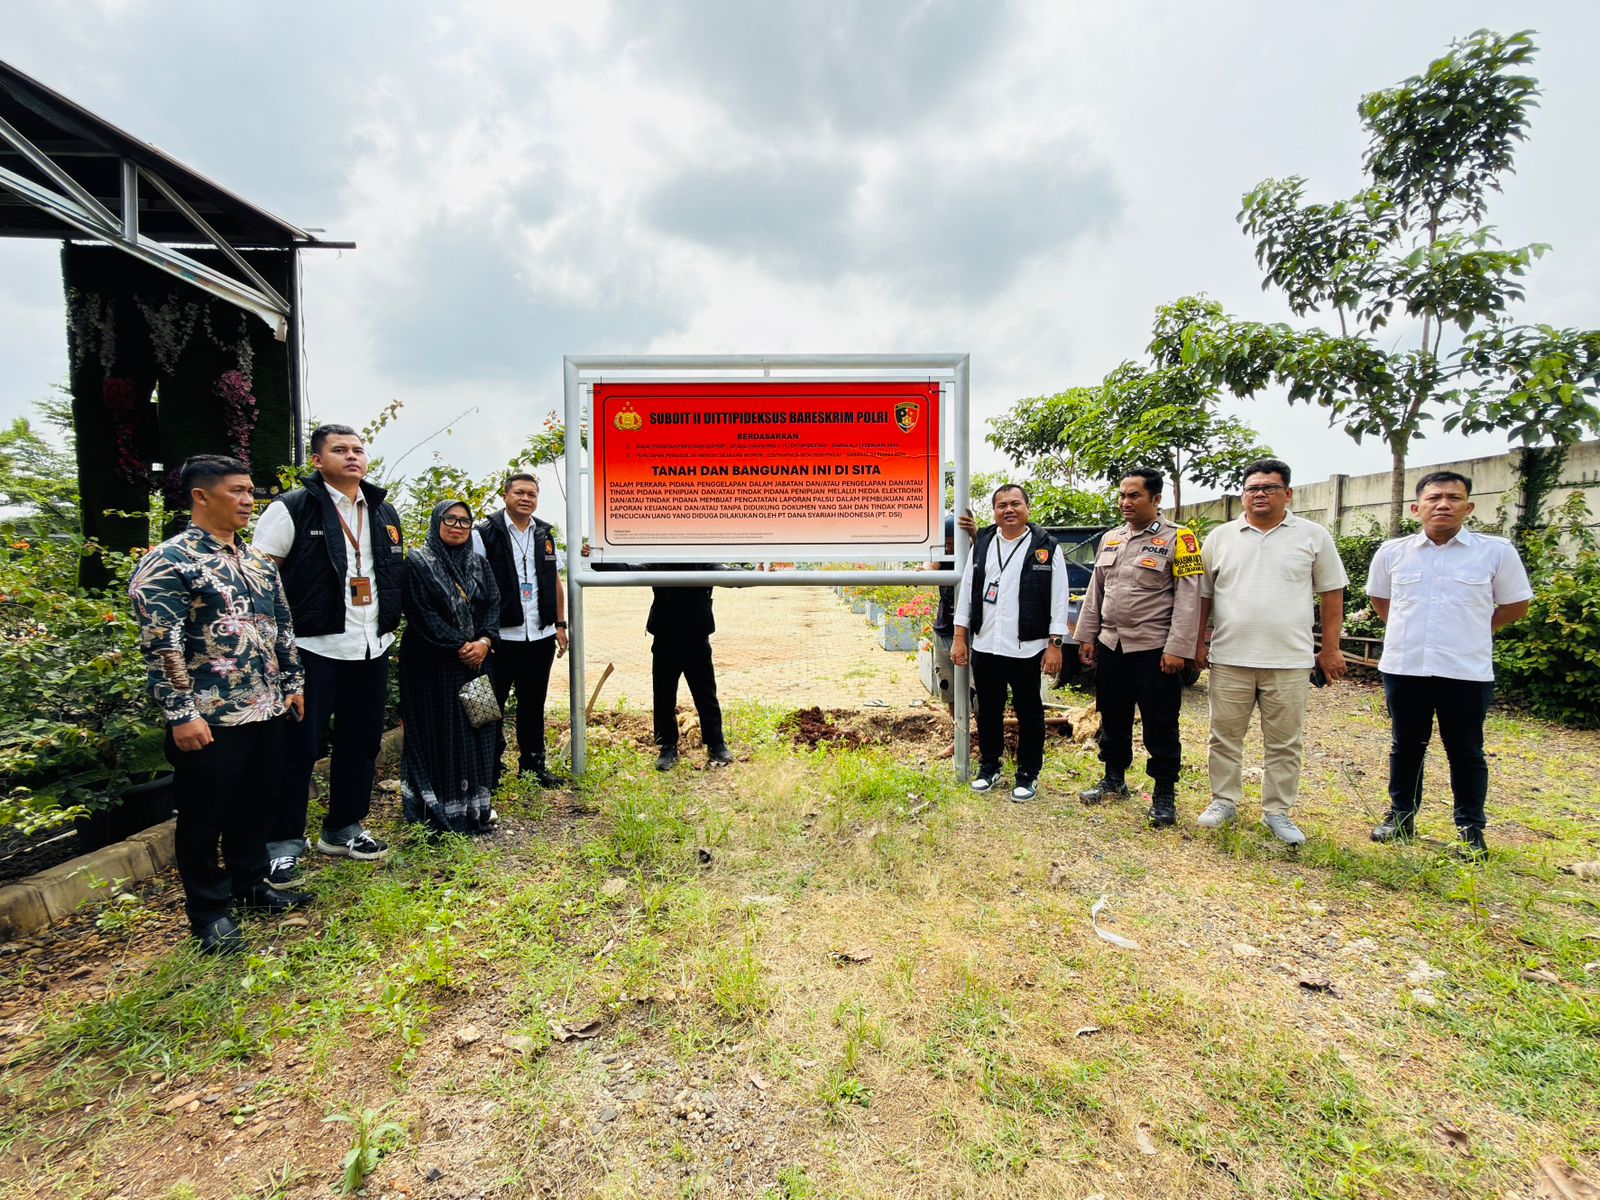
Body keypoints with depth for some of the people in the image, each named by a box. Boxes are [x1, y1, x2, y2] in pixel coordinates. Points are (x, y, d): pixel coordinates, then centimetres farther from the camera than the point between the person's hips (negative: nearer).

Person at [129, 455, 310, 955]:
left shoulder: (258, 561, 11)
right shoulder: (168, 562, -12)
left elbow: (282, 627, 16)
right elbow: (160, 646, -16)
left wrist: (292, 682, 15)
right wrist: (181, 714, -18)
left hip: (266, 710, 7)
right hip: (209, 718, -7)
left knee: (256, 805, 18)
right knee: (204, 816, 8)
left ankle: (250, 885, 35)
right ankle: (210, 911, 24)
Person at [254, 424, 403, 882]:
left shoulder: (384, 512, 12)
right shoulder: (292, 508, -6)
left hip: (373, 647, 6)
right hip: (315, 647, -6)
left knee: (362, 740, 14)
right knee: (299, 746, 2)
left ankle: (344, 827, 29)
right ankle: (283, 842, 17)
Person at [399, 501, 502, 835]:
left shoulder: (478, 564, 12)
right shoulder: (418, 562, -4)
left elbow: (493, 604, 4)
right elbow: (421, 613, -11)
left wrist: (484, 641, -13)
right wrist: (458, 646, -14)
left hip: (476, 662, 5)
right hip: (432, 665, -5)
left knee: (477, 730, 7)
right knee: (438, 732, 0)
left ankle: (477, 801, 18)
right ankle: (441, 807, 10)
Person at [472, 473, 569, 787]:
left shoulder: (545, 534, 12)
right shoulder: (485, 534, -4)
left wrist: (560, 625, 12)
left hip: (541, 637, 5)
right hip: (500, 637, -5)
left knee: (533, 705, 14)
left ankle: (534, 764, 25)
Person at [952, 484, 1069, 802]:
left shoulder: (1046, 547, -2)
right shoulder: (981, 544, 7)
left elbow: (1058, 599, -3)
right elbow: (966, 591, 9)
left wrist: (1054, 644, -7)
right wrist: (960, 638, 6)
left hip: (1027, 650, -3)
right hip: (984, 646, 3)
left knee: (1029, 713, 9)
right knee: (988, 710, 15)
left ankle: (1028, 774, 24)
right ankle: (989, 767, 32)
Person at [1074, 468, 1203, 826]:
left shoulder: (1177, 539, -7)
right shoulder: (1109, 539, 11)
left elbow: (1188, 599, -11)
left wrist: (1177, 649, -16)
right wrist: (1087, 636, 11)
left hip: (1154, 650, -6)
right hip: (1110, 647, 6)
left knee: (1160, 727, 4)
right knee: (1113, 720, 17)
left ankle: (1164, 795, 18)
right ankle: (1114, 779, 33)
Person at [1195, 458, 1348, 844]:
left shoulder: (1314, 536, 3)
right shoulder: (1220, 537, 5)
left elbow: (1332, 595, 6)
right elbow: (1203, 595, 9)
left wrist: (1330, 648, 3)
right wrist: (1199, 642, 4)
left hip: (1289, 661, -1)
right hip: (1229, 658, 1)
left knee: (1284, 743, 8)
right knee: (1225, 736, 9)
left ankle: (1277, 812, 21)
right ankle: (1224, 801, 23)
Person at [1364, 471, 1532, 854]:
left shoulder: (1497, 552, -2)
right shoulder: (1392, 552, 2)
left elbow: (1515, 607, 8)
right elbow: (1379, 600, 17)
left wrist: (1467, 632, 6)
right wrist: (1411, 631, 10)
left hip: (1467, 673, -1)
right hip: (1403, 668, 2)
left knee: (1466, 752, 9)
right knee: (1406, 746, 14)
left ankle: (1471, 829, 24)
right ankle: (1401, 816, 28)